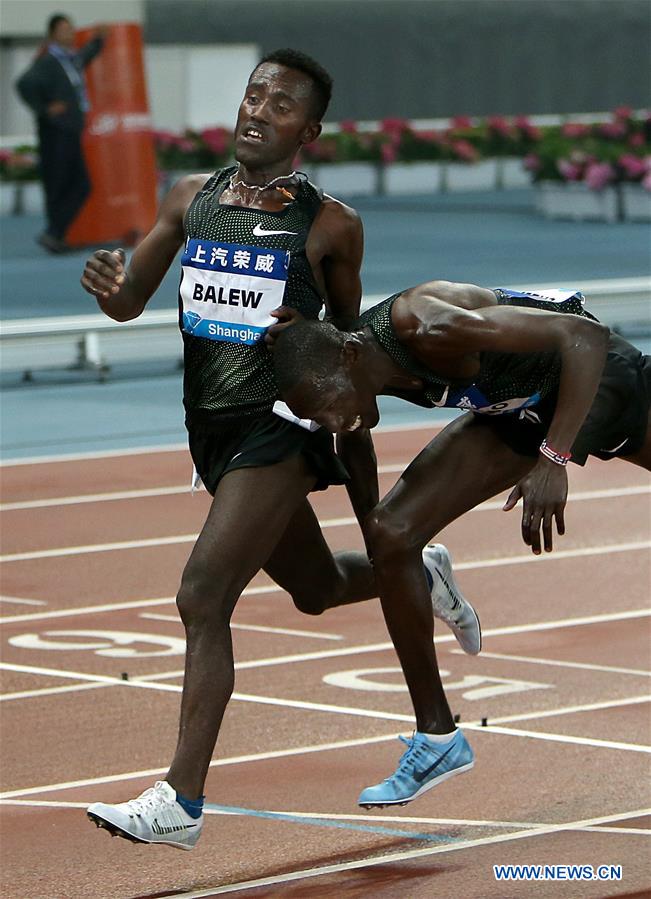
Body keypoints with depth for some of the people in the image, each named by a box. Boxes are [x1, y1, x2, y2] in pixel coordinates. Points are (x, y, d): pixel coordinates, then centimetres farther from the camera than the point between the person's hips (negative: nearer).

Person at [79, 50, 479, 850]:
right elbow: (130, 302, 3)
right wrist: (111, 288, -22)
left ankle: (181, 801, -18)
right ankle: (420, 577, 55)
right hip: (211, 426, 6)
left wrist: (365, 478, 13)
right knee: (317, 590, 23)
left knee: (203, 597, -18)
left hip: (282, 424, -6)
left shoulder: (329, 227, -4)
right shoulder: (190, 200, 6)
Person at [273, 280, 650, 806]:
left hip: (601, 381, -6)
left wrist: (553, 458, -46)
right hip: (516, 412, 6)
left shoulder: (429, 328, -39)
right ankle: (436, 737, 2)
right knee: (392, 536, -9)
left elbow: (585, 336, -40)